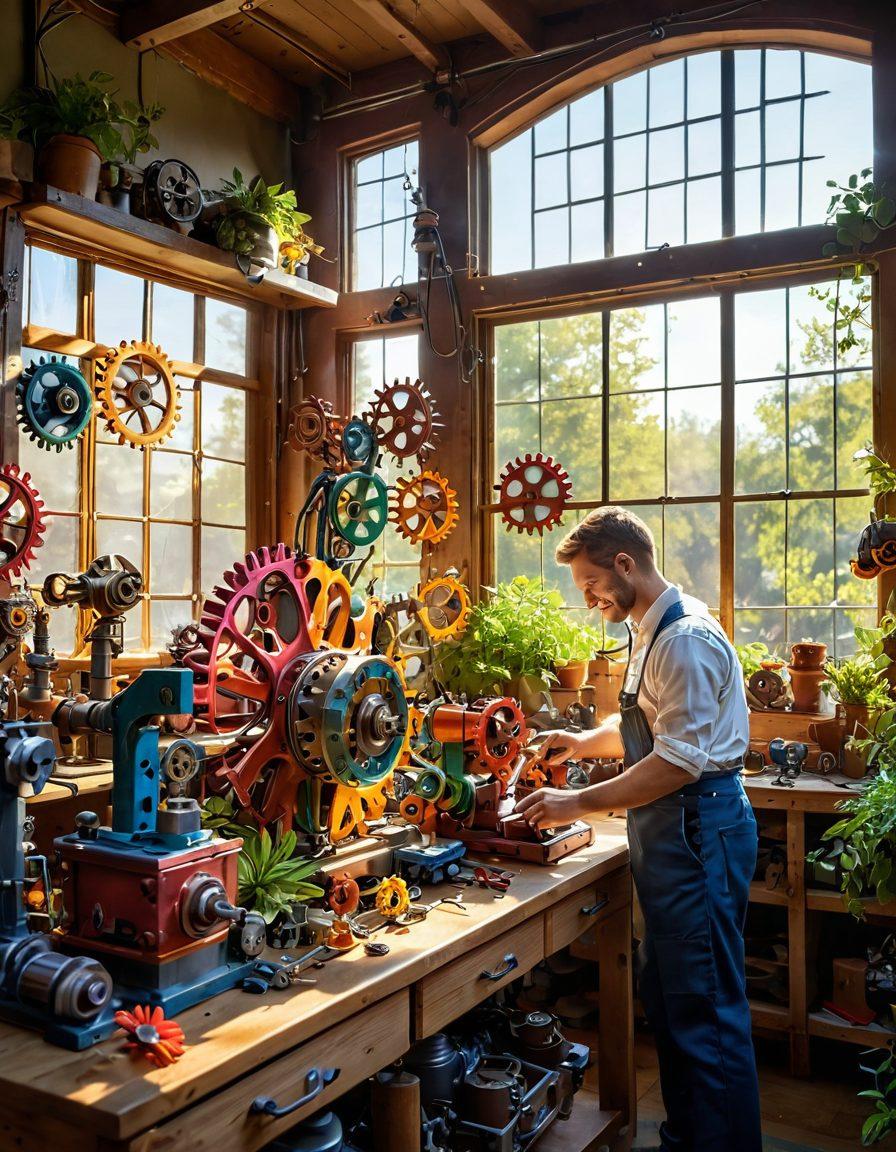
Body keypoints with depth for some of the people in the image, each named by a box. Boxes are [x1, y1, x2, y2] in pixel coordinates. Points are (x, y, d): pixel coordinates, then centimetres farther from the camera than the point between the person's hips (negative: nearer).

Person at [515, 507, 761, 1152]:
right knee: (667, 998, 19)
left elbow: (678, 762, -24)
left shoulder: (685, 639, -19)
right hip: (671, 831, 11)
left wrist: (578, 805, -19)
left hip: (699, 830, -10)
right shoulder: (652, 632, 13)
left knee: (704, 1009, -2)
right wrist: (584, 742, 9)